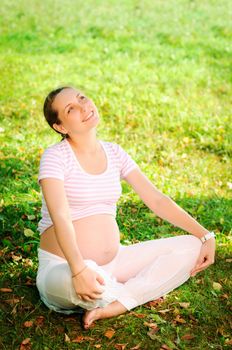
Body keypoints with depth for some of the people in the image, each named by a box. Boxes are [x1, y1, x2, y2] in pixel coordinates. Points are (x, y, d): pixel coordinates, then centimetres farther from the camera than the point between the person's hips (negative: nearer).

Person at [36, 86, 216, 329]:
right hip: (63, 266, -5)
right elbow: (60, 217, -26)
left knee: (191, 247, -5)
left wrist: (205, 236, -3)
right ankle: (140, 290, -6)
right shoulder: (55, 157, -11)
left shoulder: (114, 153, 6)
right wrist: (79, 269, -42)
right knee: (74, 282, -41)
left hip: (113, 261, 6)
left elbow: (156, 199, 5)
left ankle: (110, 308, -16)